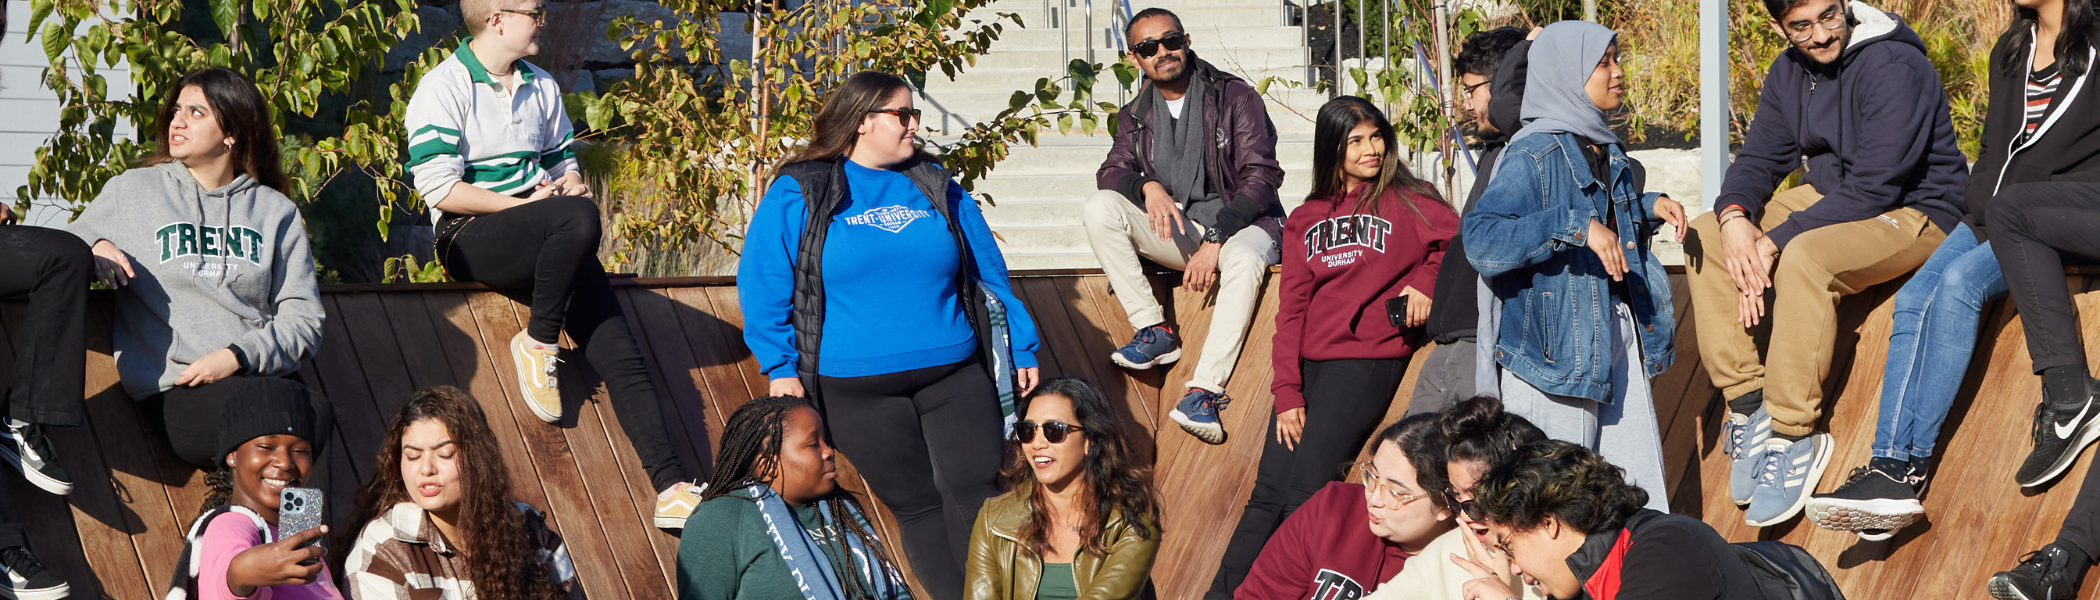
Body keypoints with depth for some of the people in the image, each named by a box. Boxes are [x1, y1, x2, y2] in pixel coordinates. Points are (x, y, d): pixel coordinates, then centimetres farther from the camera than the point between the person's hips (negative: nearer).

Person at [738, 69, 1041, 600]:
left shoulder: (938, 189, 12)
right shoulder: (798, 195, 1)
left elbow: (989, 273, 16)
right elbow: (762, 287, 1)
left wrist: (1022, 348, 13)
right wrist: (781, 367, -7)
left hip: (954, 376, 2)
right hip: (858, 391, -2)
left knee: (973, 493, -9)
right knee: (916, 506, 4)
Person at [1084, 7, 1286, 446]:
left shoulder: (1234, 97, -3)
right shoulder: (1135, 116, 12)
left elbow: (1261, 175, -10)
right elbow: (1112, 172, 2)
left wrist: (1215, 241, -21)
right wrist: (1148, 186, -23)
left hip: (1237, 224, -4)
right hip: (1173, 230, 4)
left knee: (1245, 259, -40)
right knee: (1099, 208, -20)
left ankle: (1203, 391, -46)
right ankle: (1153, 331, -20)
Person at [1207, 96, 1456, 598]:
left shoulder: (1406, 201, 5)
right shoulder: (1306, 219, 14)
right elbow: (1291, 308, 7)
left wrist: (1425, 283, -14)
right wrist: (1287, 392, -2)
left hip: (1369, 360, -4)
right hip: (1307, 363, 4)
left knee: (1306, 492, -15)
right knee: (1269, 492, -2)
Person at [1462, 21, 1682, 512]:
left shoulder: (1608, 151, 14)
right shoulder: (1534, 155, -14)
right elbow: (1481, 239, -28)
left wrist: (1648, 207, 13)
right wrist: (1576, 226, -33)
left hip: (1619, 334, 8)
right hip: (1558, 343, -8)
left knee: (1639, 490, 9)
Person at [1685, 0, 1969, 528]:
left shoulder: (1894, 68, -22)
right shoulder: (1790, 72, 4)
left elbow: (1874, 188, -26)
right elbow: (1759, 158, 5)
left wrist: (1777, 240, -28)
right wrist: (1734, 217, -19)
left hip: (1913, 211, -9)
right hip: (1829, 197, 9)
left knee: (1804, 257, -36)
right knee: (1705, 237, -5)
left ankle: (1794, 435, -28)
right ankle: (1747, 404, -9)